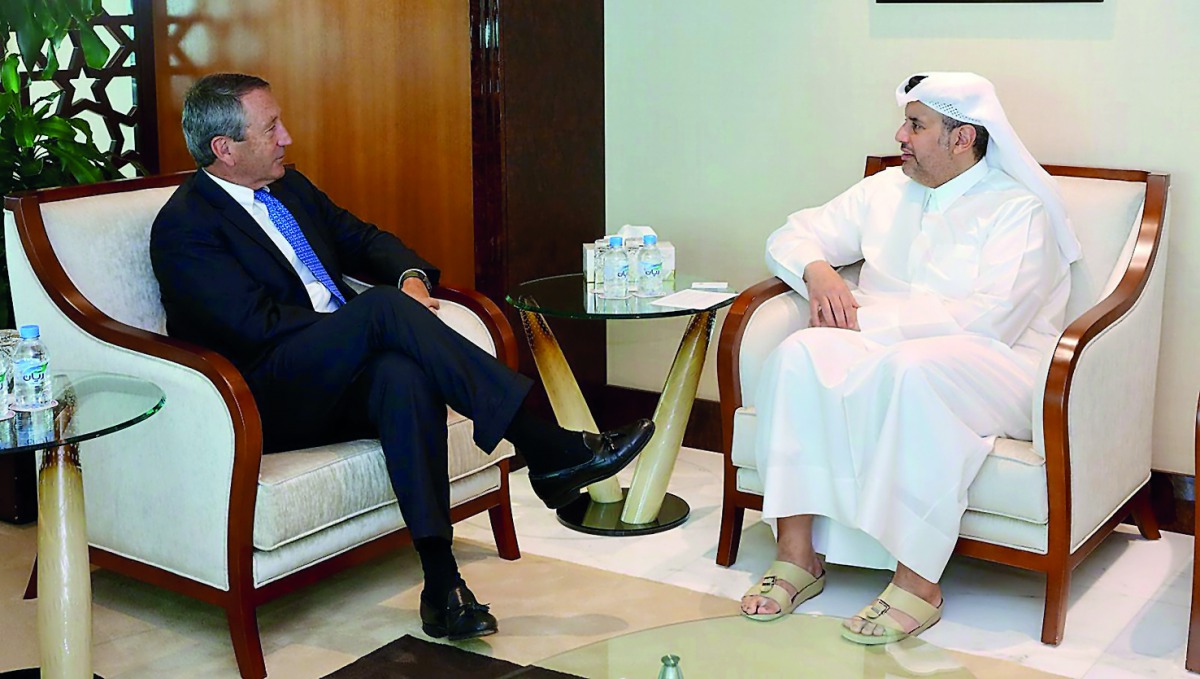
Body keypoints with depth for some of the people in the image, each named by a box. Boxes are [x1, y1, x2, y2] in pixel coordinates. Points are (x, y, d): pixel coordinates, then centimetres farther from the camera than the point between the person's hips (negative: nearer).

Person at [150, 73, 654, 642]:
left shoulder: (289, 188, 20)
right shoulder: (183, 227, -6)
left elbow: (362, 240, 24)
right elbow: (258, 326, -16)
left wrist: (411, 277, 0)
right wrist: (386, 313, -15)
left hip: (344, 378, 6)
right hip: (271, 402, -6)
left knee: (403, 372, -32)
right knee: (383, 306, -31)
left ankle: (442, 584, -39)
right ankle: (550, 452, -33)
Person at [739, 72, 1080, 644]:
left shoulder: (1019, 209, -3)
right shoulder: (885, 191, 17)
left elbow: (990, 319, -17)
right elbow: (790, 237, 20)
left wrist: (870, 317, -17)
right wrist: (818, 272, -4)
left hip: (992, 369, -5)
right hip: (879, 353, 5)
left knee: (912, 367, -40)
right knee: (800, 354, -27)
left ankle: (918, 582, -34)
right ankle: (796, 555, -25)